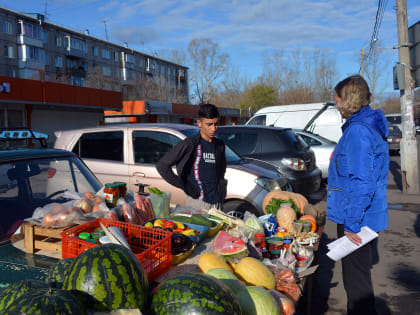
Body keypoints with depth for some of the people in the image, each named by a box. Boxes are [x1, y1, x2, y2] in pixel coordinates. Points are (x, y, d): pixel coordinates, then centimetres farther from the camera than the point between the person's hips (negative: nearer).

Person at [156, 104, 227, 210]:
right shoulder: (189, 144, -8)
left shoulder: (220, 145, 10)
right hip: (197, 202, -5)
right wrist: (183, 186, -8)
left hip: (217, 203, 5)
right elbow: (162, 165, -8)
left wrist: (222, 191, 13)